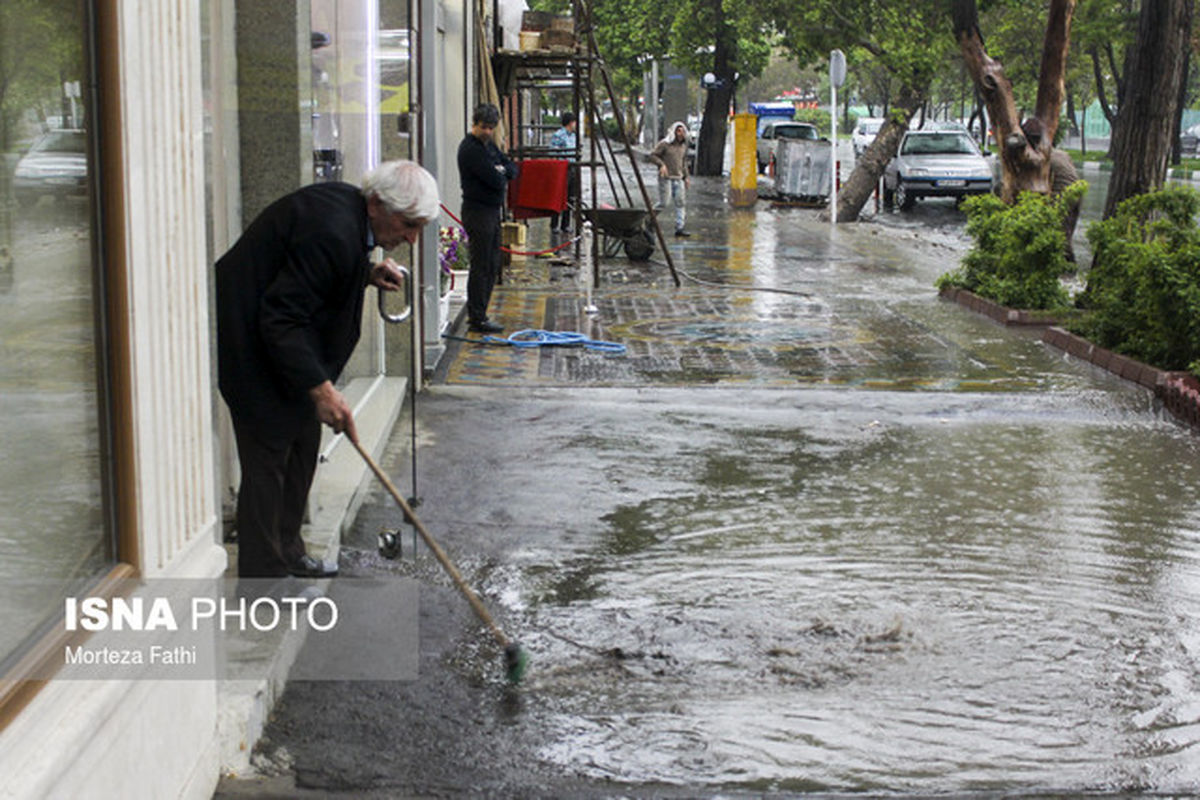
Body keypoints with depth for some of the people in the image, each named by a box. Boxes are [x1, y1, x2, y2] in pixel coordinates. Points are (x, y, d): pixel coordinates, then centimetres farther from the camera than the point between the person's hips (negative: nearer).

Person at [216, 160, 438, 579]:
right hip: (251, 343, -11)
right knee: (269, 457, -6)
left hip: (281, 339, 11)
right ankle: (263, 577, 3)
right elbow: (280, 319, -30)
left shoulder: (346, 205, 1)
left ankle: (287, 552, 29)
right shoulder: (332, 230, -30)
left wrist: (366, 274, 2)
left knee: (302, 443, 16)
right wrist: (320, 389, -30)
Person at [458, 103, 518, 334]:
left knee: (492, 267, 13)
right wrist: (501, 177, 0)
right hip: (478, 212, -10)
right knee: (480, 267, -7)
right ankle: (477, 319, -3)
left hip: (493, 211, 10)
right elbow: (495, 181, -22)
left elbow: (512, 168, 14)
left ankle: (477, 314, 19)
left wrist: (502, 171, -7)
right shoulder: (470, 149, -16)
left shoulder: (489, 145, 14)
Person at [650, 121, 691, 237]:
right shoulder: (665, 144, -7)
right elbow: (652, 155, -7)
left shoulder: (683, 145, 14)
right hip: (666, 178, -6)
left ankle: (679, 228, 1)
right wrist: (661, 164, -21)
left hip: (678, 178, 6)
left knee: (680, 203, -1)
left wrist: (686, 177, 20)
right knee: (663, 203, -9)